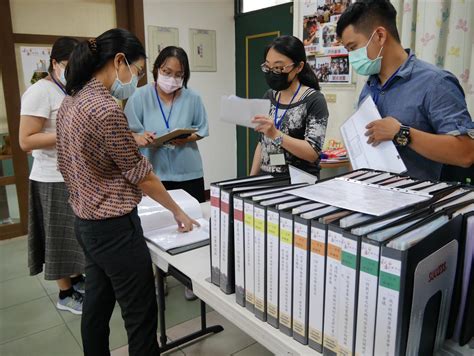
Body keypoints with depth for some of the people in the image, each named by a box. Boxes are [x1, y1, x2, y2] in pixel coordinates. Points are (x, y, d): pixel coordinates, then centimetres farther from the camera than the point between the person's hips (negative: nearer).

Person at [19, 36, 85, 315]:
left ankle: (78, 279, 35)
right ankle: (66, 294, 21)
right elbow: (26, 141, -18)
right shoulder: (40, 92, -14)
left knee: (78, 234, 17)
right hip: (55, 179, -7)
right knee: (62, 237, 5)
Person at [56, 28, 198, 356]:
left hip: (86, 222, 9)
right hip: (114, 227, -9)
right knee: (141, 315, 6)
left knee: (97, 304, 22)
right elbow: (141, 176, -16)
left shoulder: (72, 100, 6)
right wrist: (177, 211, -4)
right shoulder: (106, 108, -22)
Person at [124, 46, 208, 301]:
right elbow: (128, 132, -6)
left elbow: (202, 130, 4)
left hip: (188, 173, 1)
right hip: (153, 173, -1)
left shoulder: (193, 98, -1)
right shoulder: (141, 96, -5)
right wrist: (140, 138, -28)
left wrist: (186, 139, -16)